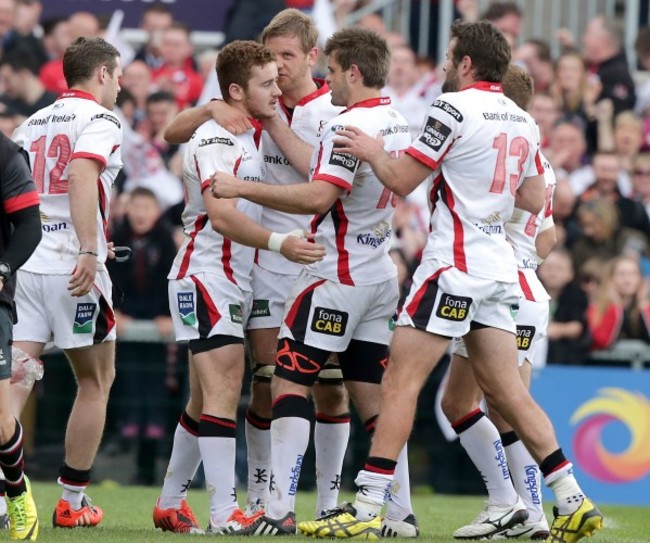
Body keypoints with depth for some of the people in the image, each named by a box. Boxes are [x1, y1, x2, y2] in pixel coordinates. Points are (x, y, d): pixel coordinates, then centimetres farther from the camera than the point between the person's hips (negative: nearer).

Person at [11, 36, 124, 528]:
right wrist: (89, 251, -28)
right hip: (72, 264, -6)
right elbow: (81, 178, -21)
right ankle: (72, 501, 11)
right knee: (97, 380, 10)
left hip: (25, 263, 6)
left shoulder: (33, 123, 18)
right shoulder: (99, 120, -4)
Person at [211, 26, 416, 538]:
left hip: (336, 275, -9)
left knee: (290, 380, -5)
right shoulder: (396, 122, 10)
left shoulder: (351, 125, -17)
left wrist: (240, 187, -23)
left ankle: (281, 510, -12)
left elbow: (318, 196, -27)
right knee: (373, 394, 11)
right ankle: (400, 511, 9)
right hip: (378, 275, 9)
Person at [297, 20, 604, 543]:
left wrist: (373, 151, 7)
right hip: (499, 265, 8)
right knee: (507, 391, 10)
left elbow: (402, 180, -10)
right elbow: (534, 200, 17)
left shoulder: (453, 108, -12)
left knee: (400, 381, -7)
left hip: (454, 263, -8)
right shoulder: (521, 120, 11)